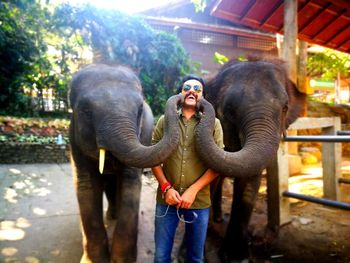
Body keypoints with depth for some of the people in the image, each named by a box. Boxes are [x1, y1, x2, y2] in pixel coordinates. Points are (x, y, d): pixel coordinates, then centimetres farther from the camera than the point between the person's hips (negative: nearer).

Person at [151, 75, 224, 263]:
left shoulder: (213, 124, 0)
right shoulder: (165, 120, 4)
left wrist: (193, 190, -12)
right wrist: (166, 187, -10)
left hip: (199, 202, 0)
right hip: (167, 199, 1)